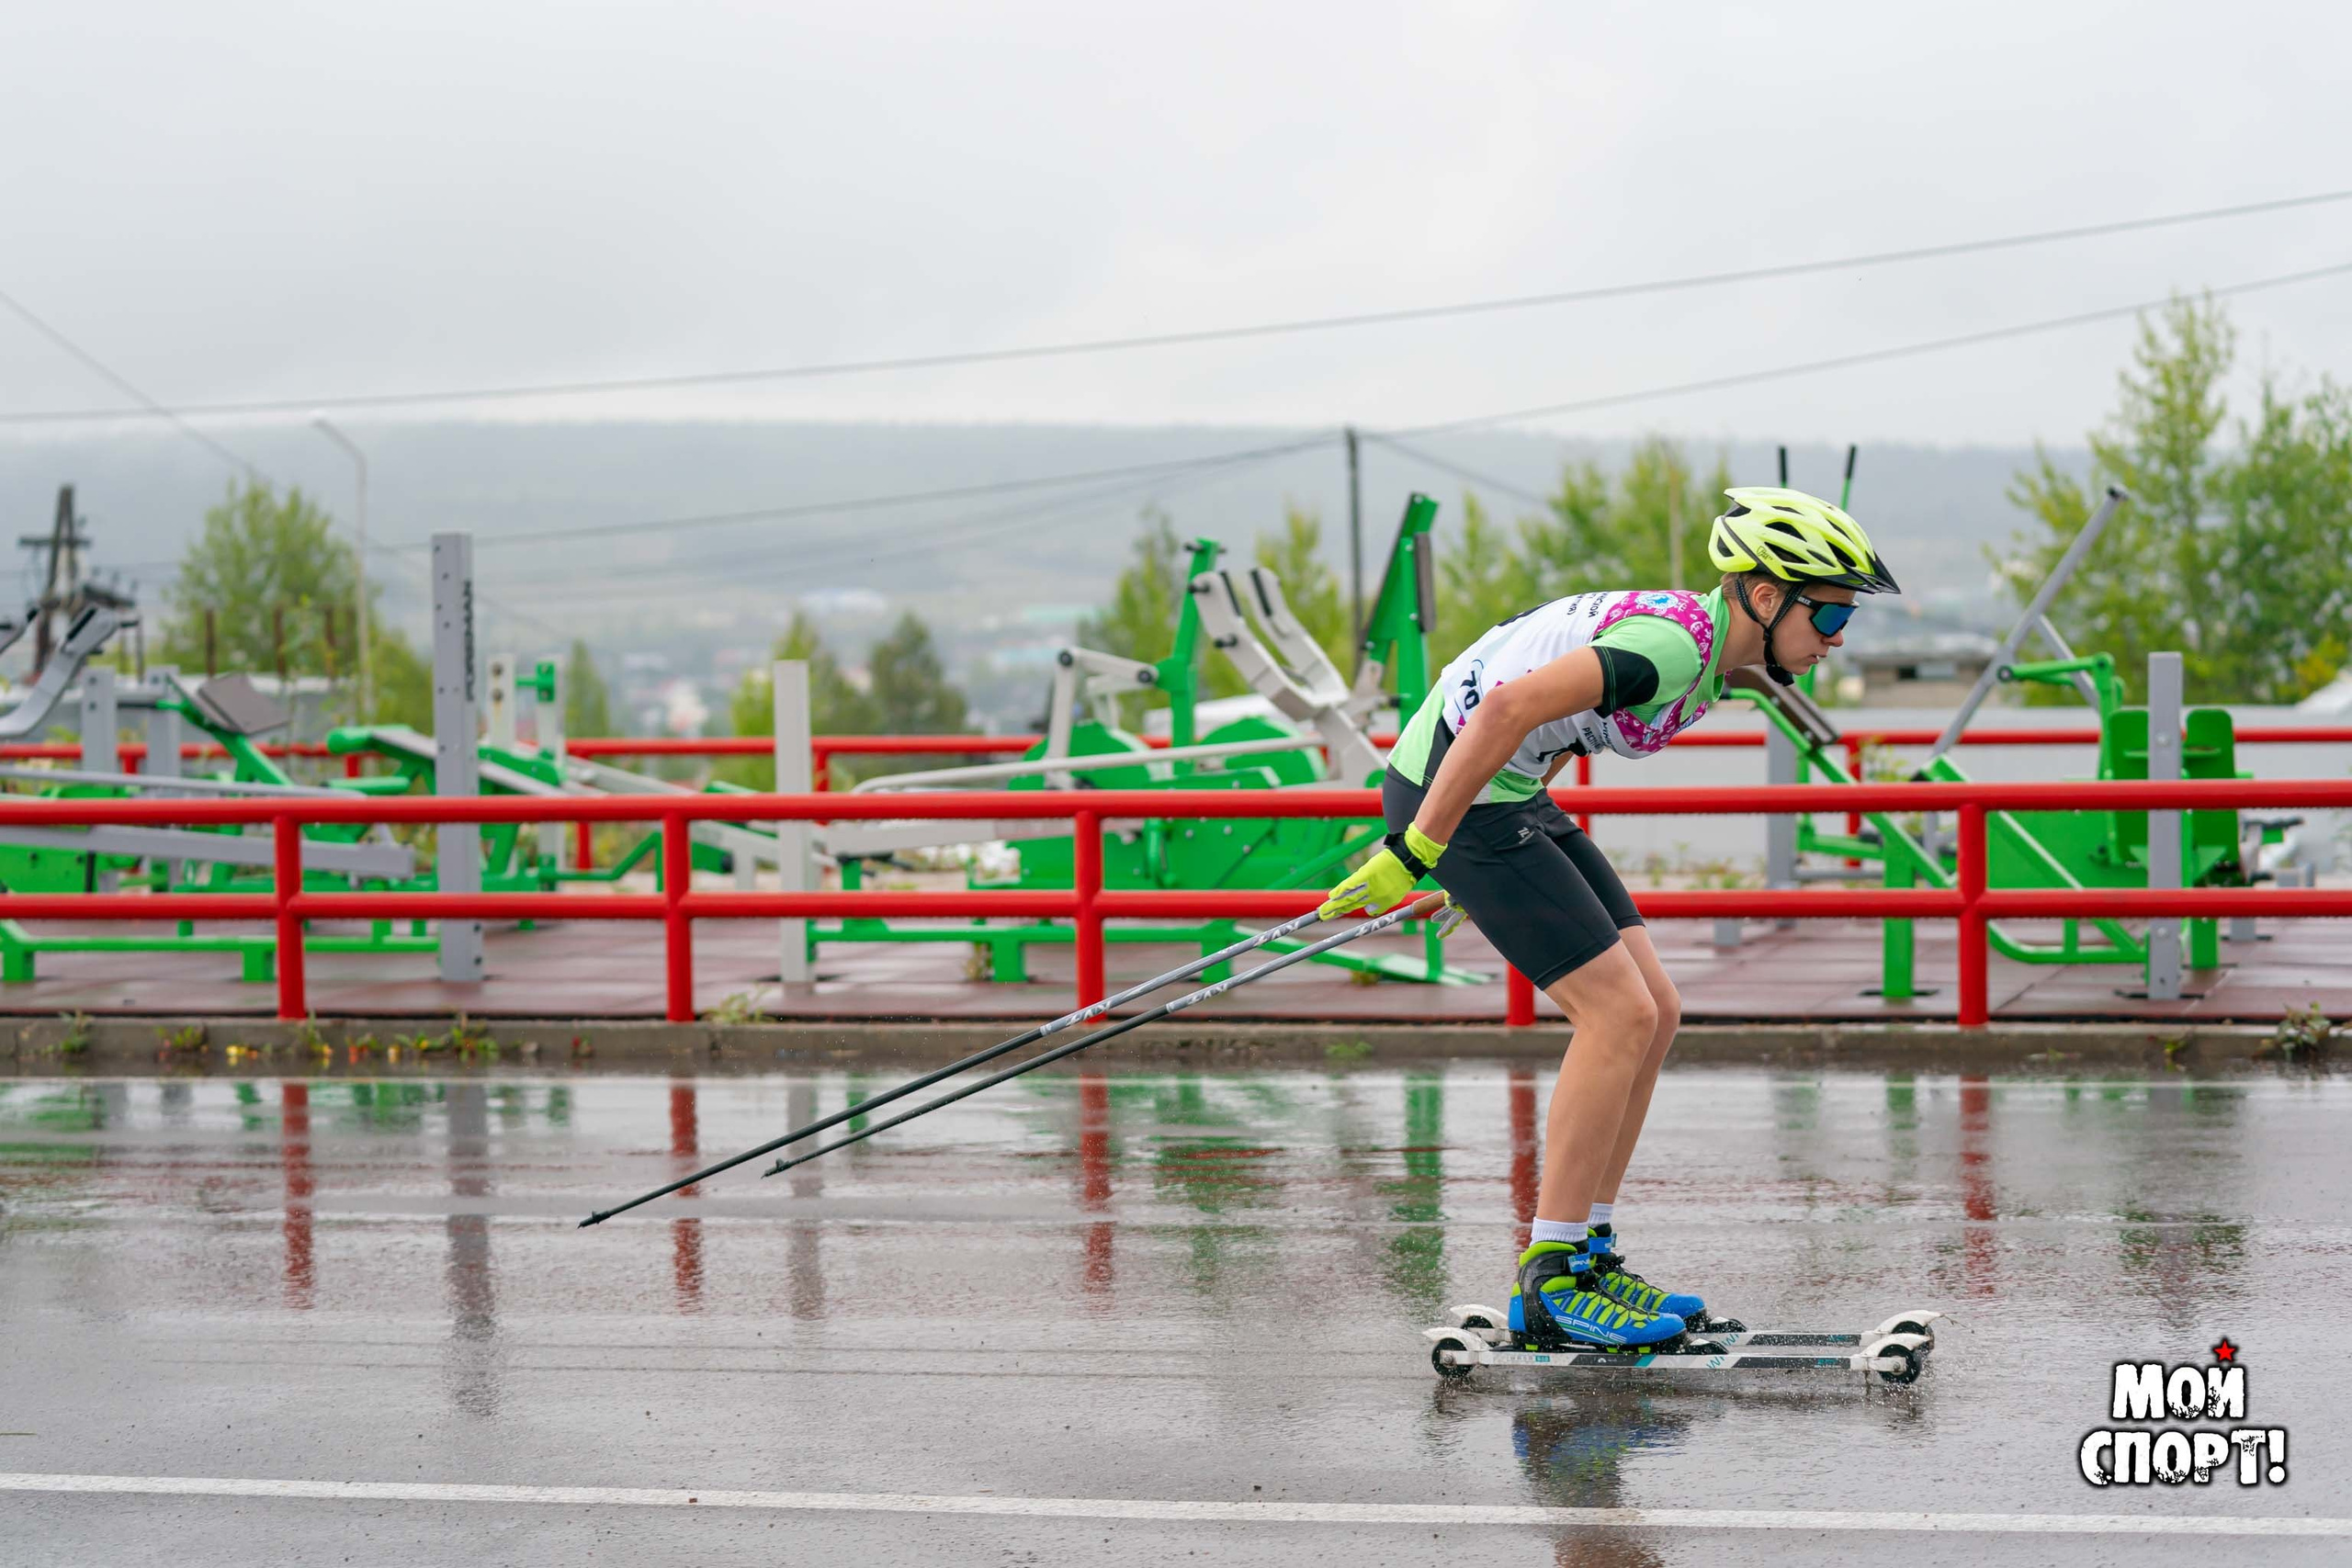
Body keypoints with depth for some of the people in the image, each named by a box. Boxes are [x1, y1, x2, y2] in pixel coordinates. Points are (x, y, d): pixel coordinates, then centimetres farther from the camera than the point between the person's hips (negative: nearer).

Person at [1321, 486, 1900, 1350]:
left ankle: (1588, 1251, 14)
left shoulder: (1699, 639, 9)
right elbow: (1511, 705, -33)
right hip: (1452, 792, -10)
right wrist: (1413, 852, -28)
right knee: (1620, 1014, -12)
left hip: (1507, 790, 10)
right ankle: (1550, 1284, -6)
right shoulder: (1674, 646, -23)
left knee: (1653, 1013, 7)